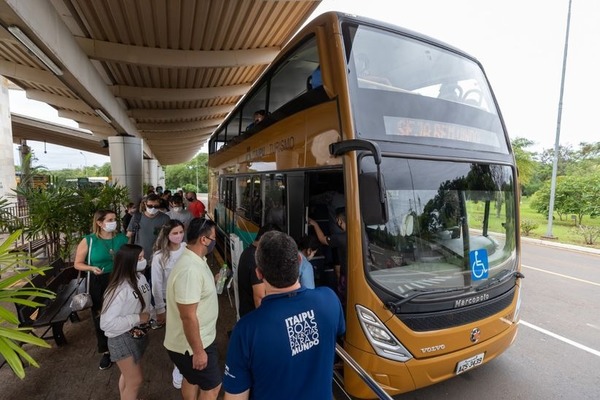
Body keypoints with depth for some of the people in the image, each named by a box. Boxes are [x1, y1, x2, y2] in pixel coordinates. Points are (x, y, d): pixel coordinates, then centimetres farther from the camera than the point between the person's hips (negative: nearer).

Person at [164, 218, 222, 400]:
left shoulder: (196, 260, 0)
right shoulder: (190, 270, -33)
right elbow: (188, 316, -29)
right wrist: (198, 351, -22)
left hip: (198, 338, 9)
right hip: (191, 344, -9)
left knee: (192, 380, 27)